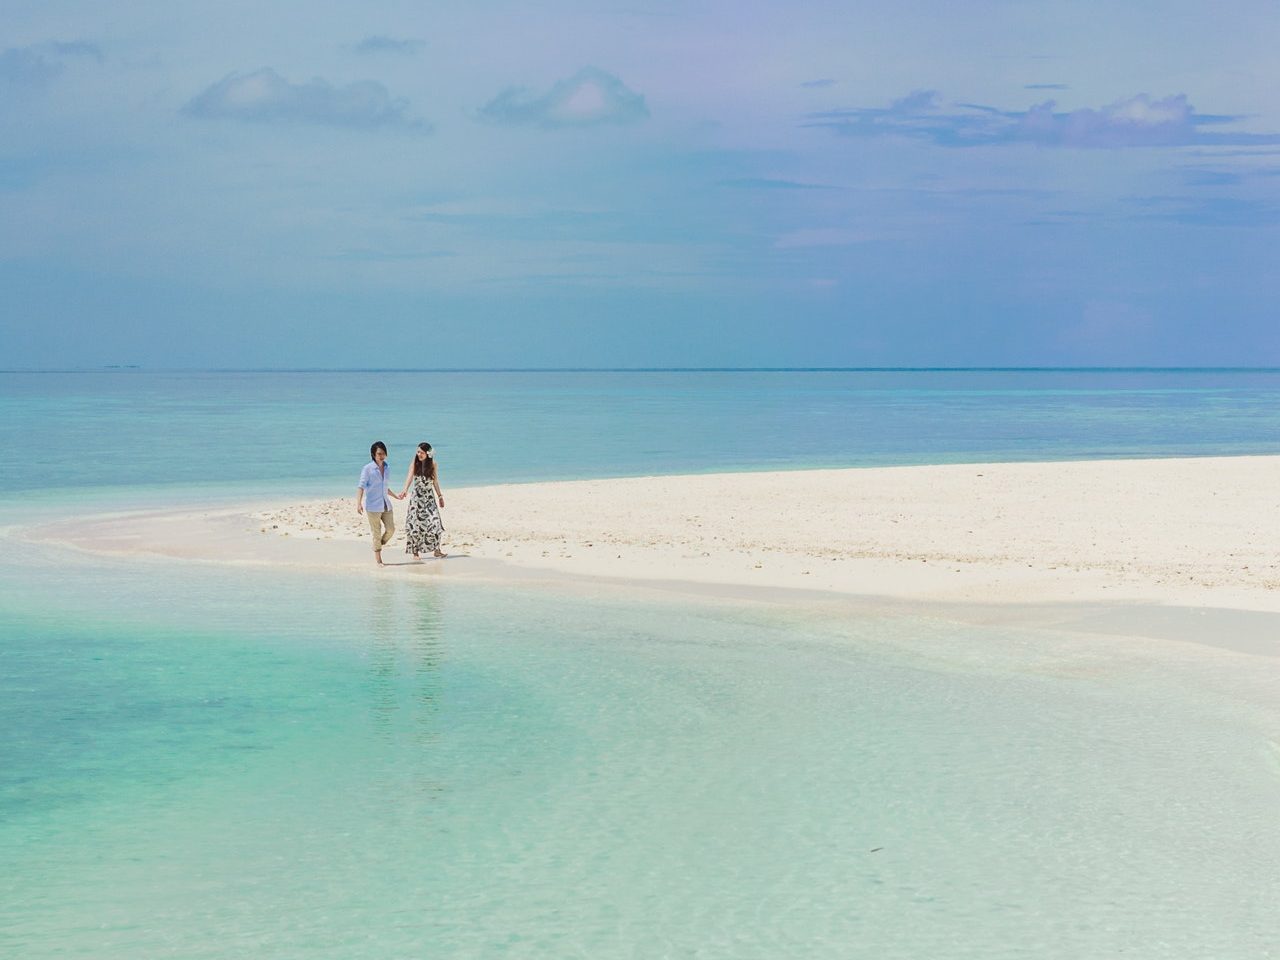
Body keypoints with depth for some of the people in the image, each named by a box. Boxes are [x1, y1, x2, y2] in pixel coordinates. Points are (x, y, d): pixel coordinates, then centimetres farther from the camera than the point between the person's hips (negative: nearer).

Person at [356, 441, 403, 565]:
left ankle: (380, 546, 26)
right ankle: (378, 559, 6)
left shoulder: (385, 467, 10)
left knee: (391, 529, -1)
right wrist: (358, 503, -25)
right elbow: (361, 487, -13)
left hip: (386, 504, 6)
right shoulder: (368, 469, -8)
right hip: (373, 506, -6)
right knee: (377, 533, -2)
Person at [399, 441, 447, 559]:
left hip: (429, 497, 1)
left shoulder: (433, 465, 1)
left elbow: (435, 482, 11)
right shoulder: (414, 464, -5)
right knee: (416, 524, -1)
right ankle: (415, 552, 6)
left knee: (435, 522, -10)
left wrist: (440, 496, 14)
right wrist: (405, 490, -39)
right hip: (417, 497, -1)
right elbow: (410, 477, -21)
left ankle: (436, 550, -2)